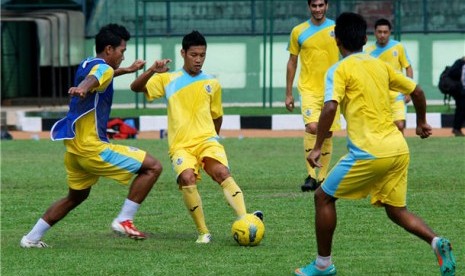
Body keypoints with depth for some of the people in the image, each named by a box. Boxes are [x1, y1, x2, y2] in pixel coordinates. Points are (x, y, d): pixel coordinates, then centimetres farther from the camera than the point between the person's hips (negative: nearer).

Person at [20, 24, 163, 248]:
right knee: (152, 167, -8)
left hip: (74, 147, 10)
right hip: (91, 146, -10)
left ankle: (32, 238, 26)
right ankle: (124, 220, -12)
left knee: (76, 196, 28)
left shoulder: (87, 65, 16)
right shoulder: (103, 68, -13)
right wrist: (83, 89, -61)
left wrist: (127, 70, 55)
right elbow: (92, 79, -38)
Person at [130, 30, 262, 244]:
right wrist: (152, 71, -17)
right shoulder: (168, 80, 9)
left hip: (206, 140, 1)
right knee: (187, 179, -30)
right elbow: (136, 88, 0)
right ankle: (203, 232, -17)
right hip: (180, 145, -1)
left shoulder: (212, 84, 13)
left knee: (222, 172, -29)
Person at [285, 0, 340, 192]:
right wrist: (288, 94, 7)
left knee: (328, 133, 5)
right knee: (312, 127, -22)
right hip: (308, 89, -1)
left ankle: (322, 177, 18)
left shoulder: (336, 29, 3)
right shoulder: (299, 31, 3)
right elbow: (292, 63, 9)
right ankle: (311, 175, -16)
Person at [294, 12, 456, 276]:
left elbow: (330, 108, -18)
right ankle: (436, 241, -9)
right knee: (396, 209, 17)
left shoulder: (339, 70, -4)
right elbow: (417, 91, 19)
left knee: (324, 197, 10)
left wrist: (317, 147, -13)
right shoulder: (380, 65, 15)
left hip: (369, 152, -6)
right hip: (399, 148, 6)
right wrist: (422, 122, 36)